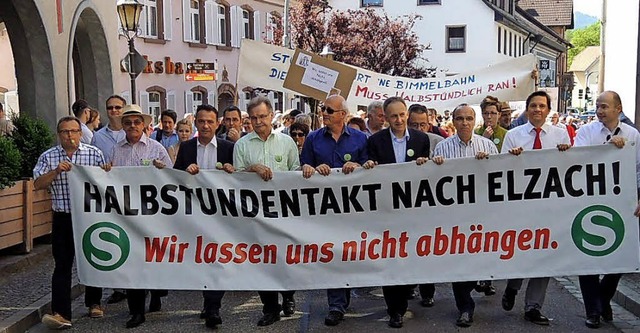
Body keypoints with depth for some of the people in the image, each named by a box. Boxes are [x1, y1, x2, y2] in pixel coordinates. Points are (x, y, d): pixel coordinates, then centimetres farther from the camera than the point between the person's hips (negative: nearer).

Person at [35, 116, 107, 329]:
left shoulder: (94, 154, 1)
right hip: (62, 218, 0)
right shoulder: (48, 157, 4)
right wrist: (56, 171, -18)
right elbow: (38, 184, -3)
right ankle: (61, 313, -5)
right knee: (62, 265, -2)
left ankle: (94, 303, 28)